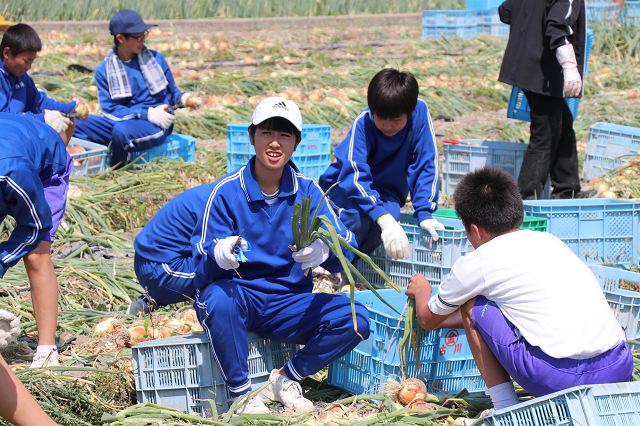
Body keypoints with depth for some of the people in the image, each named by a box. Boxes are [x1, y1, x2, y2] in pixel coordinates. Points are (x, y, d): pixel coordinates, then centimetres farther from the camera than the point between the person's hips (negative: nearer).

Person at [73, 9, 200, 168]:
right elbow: (110, 109, -4)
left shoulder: (156, 58, 7)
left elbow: (171, 92, 17)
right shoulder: (103, 70, 5)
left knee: (121, 130, -37)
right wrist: (147, 114, -16)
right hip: (121, 121, 2)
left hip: (155, 125, -2)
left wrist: (183, 99, -8)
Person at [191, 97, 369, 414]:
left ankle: (285, 379, 2)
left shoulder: (307, 191, 0)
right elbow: (205, 268, -13)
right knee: (219, 298, -38)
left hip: (288, 304, 3)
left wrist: (323, 252, -33)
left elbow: (345, 250, -9)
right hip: (238, 295, -3)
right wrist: (221, 255, -37)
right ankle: (241, 392, -16)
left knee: (355, 319, -19)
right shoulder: (226, 192, -8)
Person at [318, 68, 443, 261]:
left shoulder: (420, 112, -19)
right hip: (345, 188, -3)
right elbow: (355, 175, -37)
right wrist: (385, 220, -51)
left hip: (386, 193, 3)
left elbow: (427, 164, -15)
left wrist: (424, 213, -26)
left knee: (390, 210, -34)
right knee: (358, 215, -37)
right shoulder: (362, 123, -26)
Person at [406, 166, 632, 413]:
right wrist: (455, 320, 54)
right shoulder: (549, 240, 24)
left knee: (472, 306, 15)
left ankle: (505, 408, 11)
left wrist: (421, 291, 49)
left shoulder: (476, 262, 7)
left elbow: (427, 320, 26)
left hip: (561, 379, -5)